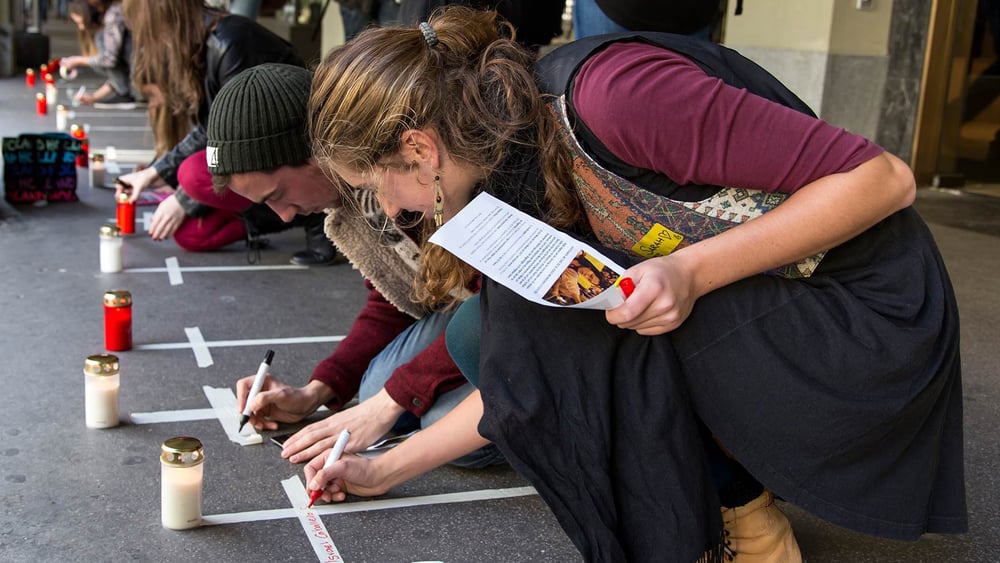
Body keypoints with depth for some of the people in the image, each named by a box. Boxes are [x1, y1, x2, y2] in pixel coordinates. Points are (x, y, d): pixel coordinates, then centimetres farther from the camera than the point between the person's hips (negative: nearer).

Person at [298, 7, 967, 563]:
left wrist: (692, 270, -27)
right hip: (743, 333, 8)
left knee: (563, 319, -21)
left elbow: (881, 178, -22)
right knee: (479, 336, -1)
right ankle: (734, 473, 6)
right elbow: (525, 383, 9)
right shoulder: (509, 180, 0)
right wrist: (387, 470, 13)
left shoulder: (605, 94, -26)